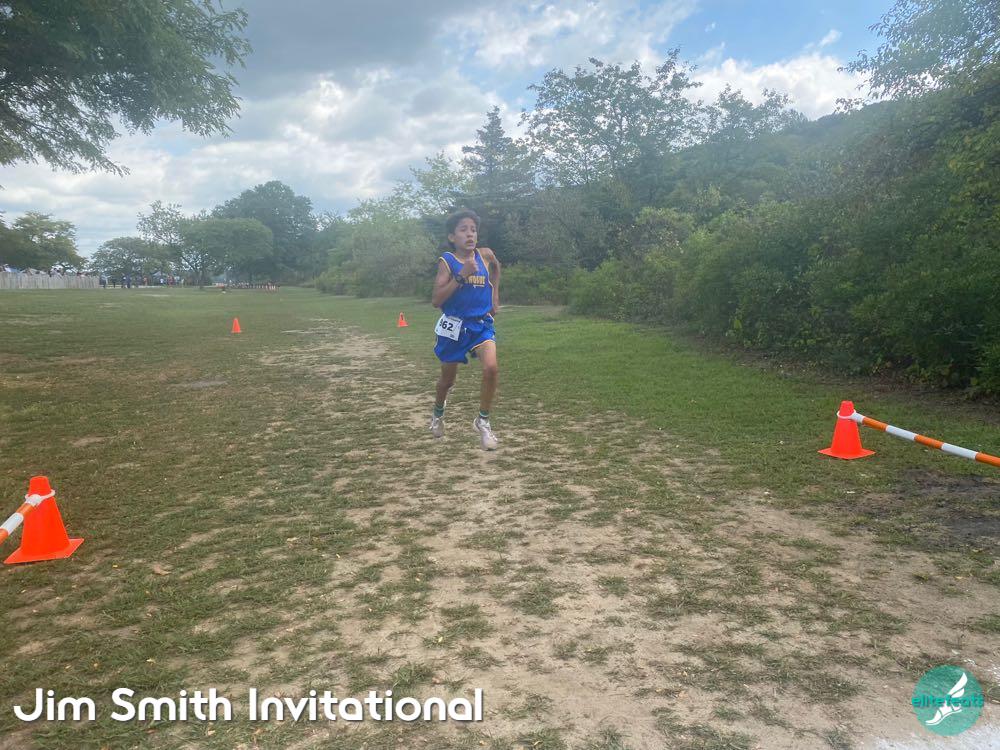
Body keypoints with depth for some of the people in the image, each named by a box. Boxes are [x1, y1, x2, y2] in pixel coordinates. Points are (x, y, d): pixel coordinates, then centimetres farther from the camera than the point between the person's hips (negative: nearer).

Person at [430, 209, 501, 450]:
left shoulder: (486, 255, -2)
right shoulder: (447, 261, -11)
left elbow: (496, 267, 24)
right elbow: (436, 300, -20)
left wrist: (495, 294, 16)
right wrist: (462, 275, -25)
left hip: (481, 324, 2)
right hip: (454, 326, -2)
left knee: (491, 368, -22)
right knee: (448, 378, 14)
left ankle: (483, 421, -3)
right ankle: (438, 413, 46)